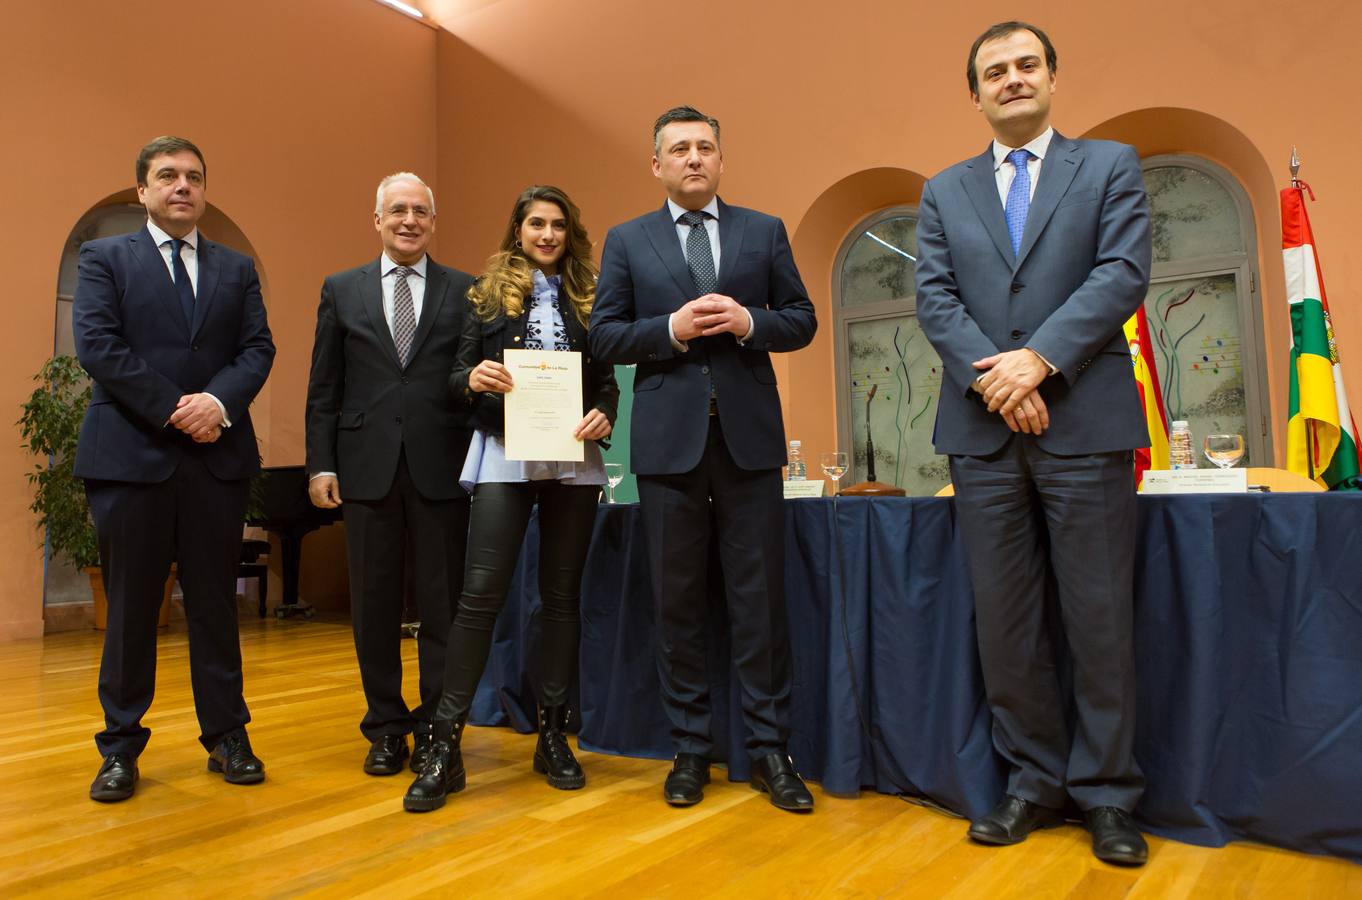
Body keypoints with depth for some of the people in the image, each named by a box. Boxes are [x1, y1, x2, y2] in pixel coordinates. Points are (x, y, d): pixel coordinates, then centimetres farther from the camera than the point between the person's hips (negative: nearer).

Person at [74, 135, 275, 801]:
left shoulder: (237, 268, 14)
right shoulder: (104, 258, 7)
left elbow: (258, 348, 4)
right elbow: (96, 346, -6)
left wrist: (219, 401, -14)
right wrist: (173, 410, -13)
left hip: (218, 456, 2)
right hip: (130, 454, -2)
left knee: (216, 604, 8)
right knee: (129, 609, 5)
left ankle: (226, 738, 18)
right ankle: (121, 747, 18)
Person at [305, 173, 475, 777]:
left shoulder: (465, 291, 6)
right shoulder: (342, 290, 11)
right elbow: (323, 388, 8)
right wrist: (321, 463, 0)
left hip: (440, 469, -1)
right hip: (367, 467, 1)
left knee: (442, 603, 4)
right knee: (374, 604, 8)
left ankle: (436, 728, 18)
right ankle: (385, 727, 22)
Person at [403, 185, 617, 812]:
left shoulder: (588, 298, 13)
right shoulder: (488, 295, 9)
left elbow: (608, 379, 10)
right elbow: (458, 375, 6)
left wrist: (603, 416, -10)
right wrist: (473, 379, -17)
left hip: (573, 457, 2)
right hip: (505, 455, -2)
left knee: (562, 594, 7)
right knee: (481, 592, -9)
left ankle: (553, 736, 18)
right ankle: (445, 745, -2)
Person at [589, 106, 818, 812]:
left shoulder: (764, 232, 12)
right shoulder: (626, 241, 10)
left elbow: (801, 319, 9)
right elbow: (603, 336, 4)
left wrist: (747, 322, -10)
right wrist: (672, 328, -12)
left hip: (750, 435, 0)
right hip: (668, 436, 0)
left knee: (760, 595, 1)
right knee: (678, 599, 6)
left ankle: (768, 747, 13)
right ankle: (690, 748, 19)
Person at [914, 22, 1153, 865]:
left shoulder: (1110, 165, 10)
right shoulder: (945, 192, 16)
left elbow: (1123, 273, -4)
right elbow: (935, 298, 4)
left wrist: (1040, 359, -15)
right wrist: (991, 377, -11)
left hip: (1086, 422, -2)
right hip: (984, 430, 2)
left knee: (1100, 618, 2)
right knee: (1005, 620, 6)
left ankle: (1106, 794, 17)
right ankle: (1035, 781, 20)